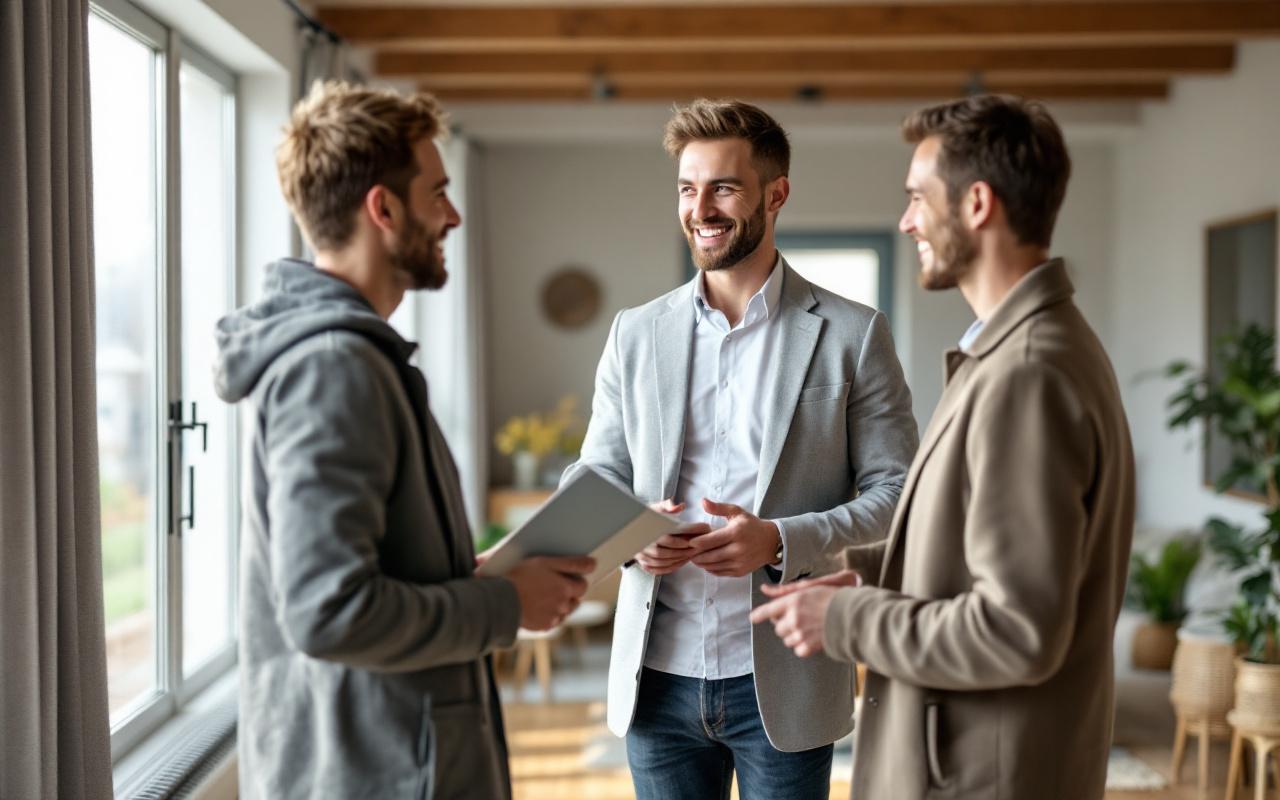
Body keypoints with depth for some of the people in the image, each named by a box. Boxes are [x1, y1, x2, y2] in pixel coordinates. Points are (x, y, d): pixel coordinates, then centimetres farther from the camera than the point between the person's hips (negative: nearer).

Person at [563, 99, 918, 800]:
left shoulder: (852, 334, -2)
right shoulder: (635, 333, 6)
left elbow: (895, 493, -2)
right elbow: (594, 476, 10)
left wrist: (782, 539, -18)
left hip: (784, 682, -2)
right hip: (659, 676, 2)